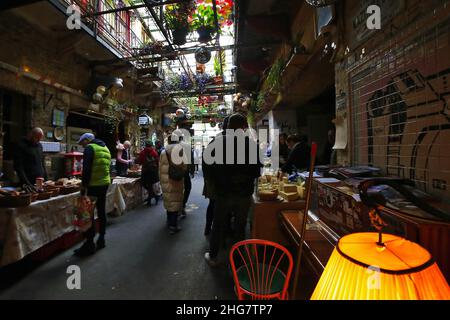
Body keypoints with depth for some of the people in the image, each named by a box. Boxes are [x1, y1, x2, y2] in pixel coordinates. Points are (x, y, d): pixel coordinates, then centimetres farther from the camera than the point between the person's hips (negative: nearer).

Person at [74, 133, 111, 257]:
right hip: (105, 183, 8)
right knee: (101, 211, 13)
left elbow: (86, 169, -16)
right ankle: (101, 239, 22)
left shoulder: (89, 148, -8)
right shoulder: (105, 148, 16)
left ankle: (90, 244, 4)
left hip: (94, 185, -8)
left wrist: (84, 186, -13)